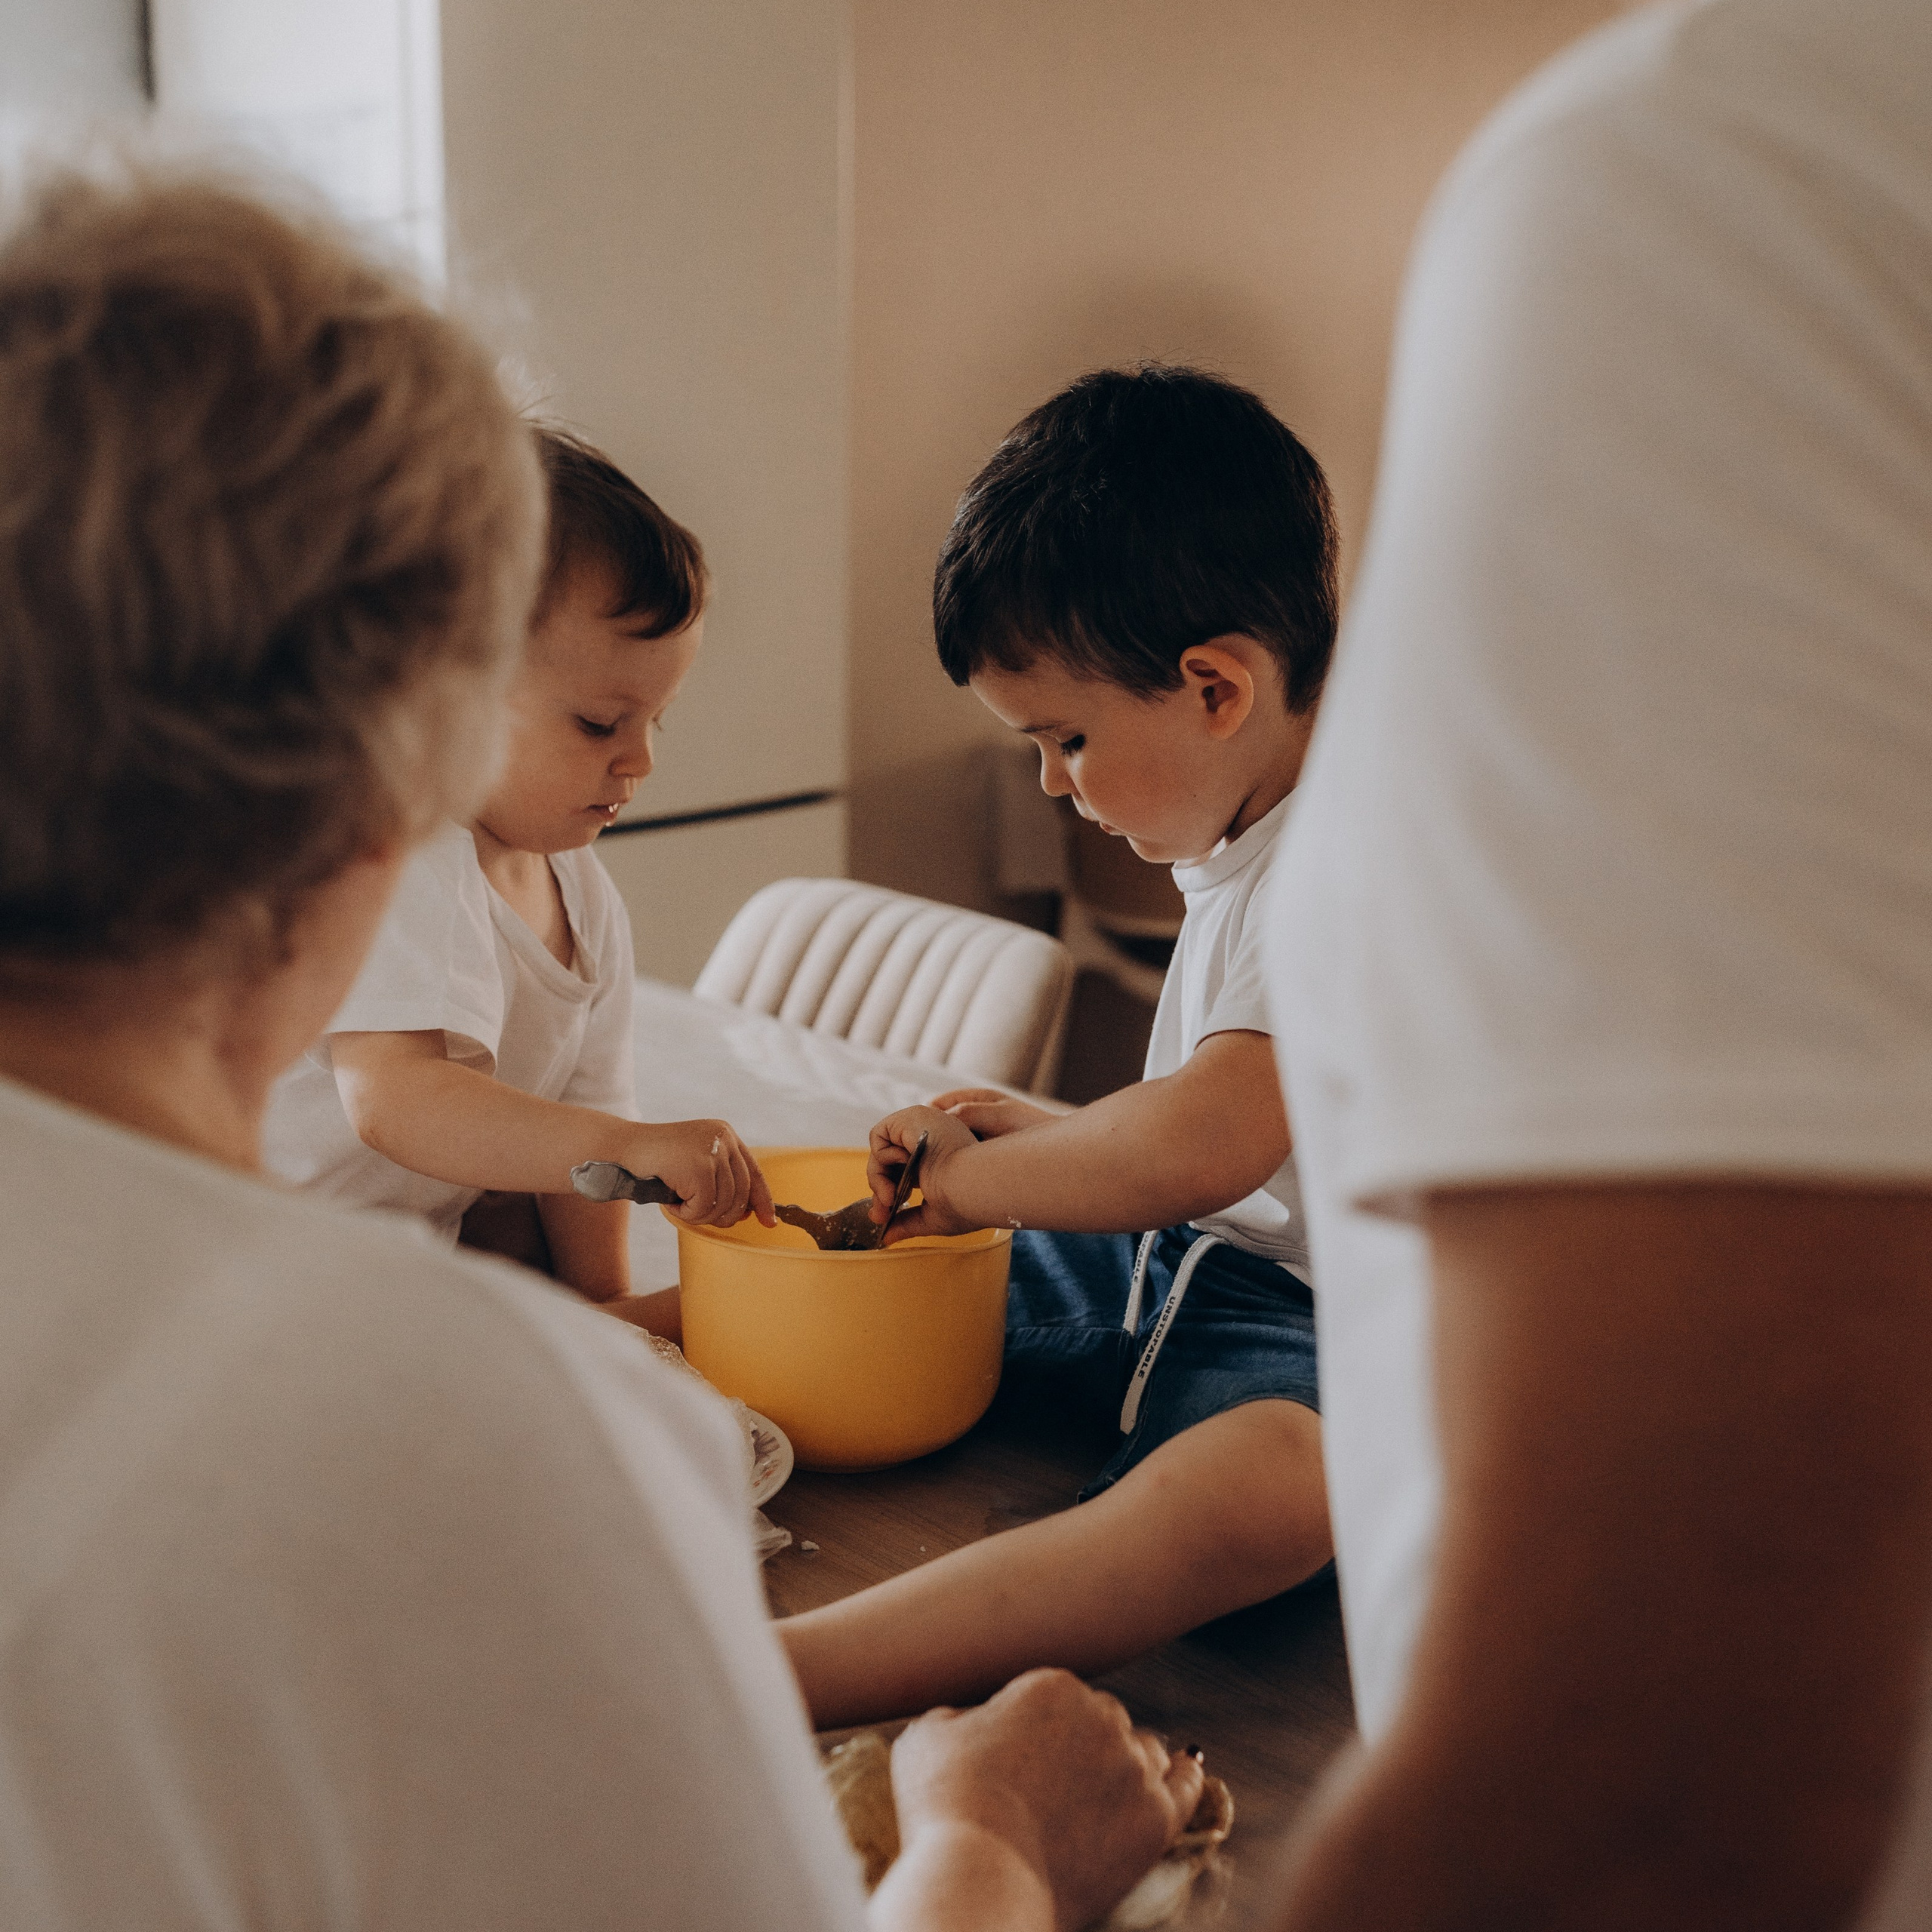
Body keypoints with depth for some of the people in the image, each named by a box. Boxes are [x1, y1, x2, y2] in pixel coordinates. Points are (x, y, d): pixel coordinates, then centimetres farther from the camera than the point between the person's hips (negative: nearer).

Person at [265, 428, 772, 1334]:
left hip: (432, 1231, 10)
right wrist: (633, 1147, -50)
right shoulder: (398, 865, -28)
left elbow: (571, 1111, 9)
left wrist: (600, 1297, 1)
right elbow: (393, 1098, -42)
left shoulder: (583, 894, 3)